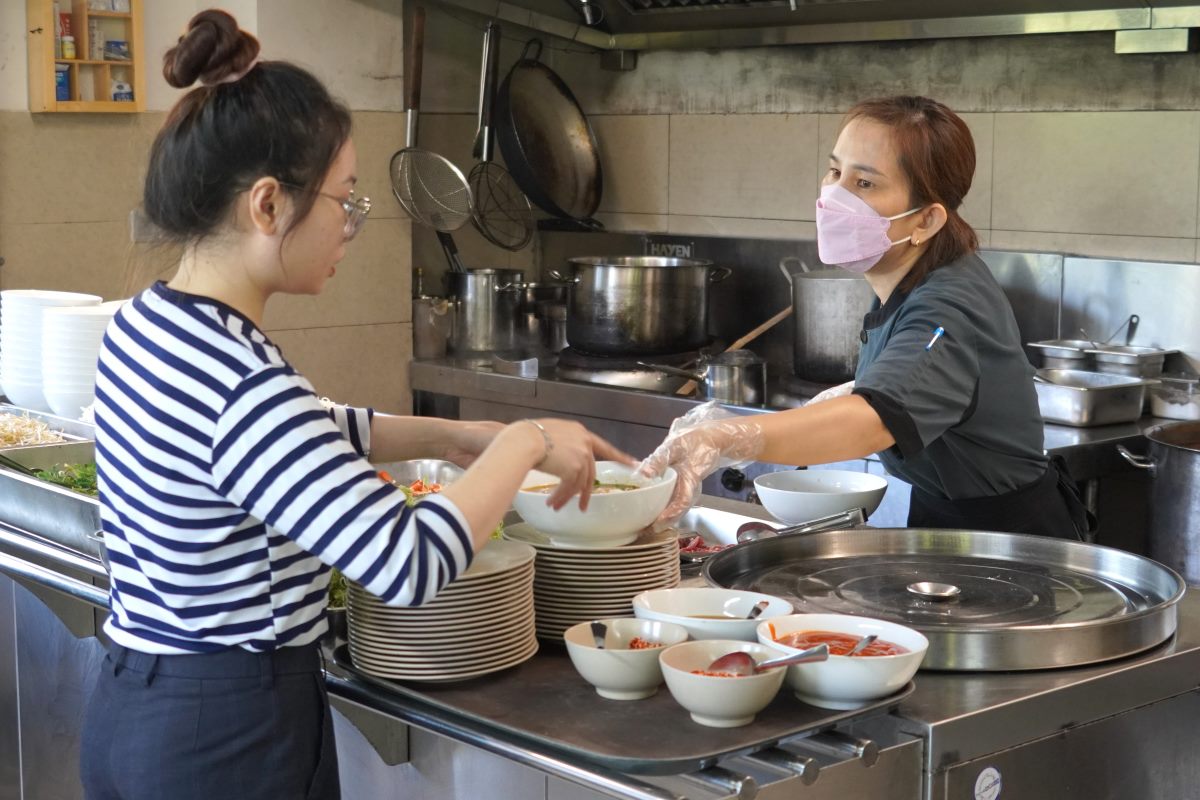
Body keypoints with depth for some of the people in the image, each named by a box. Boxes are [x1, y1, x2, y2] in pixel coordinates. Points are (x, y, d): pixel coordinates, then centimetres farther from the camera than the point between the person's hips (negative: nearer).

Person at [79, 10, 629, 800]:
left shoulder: (146, 324, 2)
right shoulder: (241, 386, -27)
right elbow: (411, 564, -28)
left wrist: (451, 435, 12)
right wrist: (523, 443, -14)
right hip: (229, 736, -9)